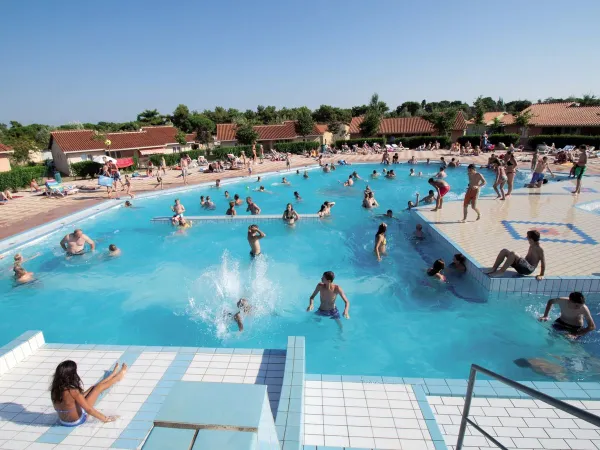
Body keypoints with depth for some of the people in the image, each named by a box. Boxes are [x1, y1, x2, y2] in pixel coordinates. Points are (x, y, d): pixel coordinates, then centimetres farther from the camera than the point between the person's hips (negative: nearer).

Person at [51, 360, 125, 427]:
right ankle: (119, 376, 28)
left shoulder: (55, 389, -14)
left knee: (93, 388, 17)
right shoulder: (73, 392, -35)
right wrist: (105, 419, -17)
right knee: (98, 387, 2)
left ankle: (113, 374, 42)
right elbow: (88, 409, -28)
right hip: (77, 421, -6)